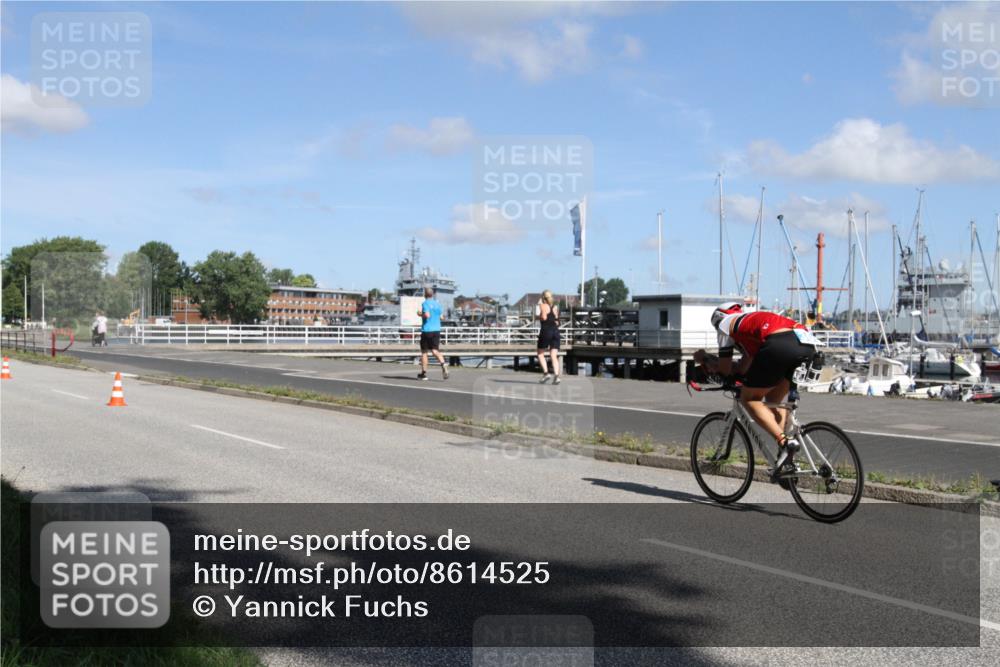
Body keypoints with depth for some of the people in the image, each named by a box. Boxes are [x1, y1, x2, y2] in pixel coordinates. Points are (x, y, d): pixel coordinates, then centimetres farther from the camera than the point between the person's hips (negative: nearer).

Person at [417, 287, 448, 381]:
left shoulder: (425, 303, -8)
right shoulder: (437, 304, 10)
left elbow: (427, 315, -22)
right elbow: (441, 317, 15)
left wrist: (420, 314, -4)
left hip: (426, 330, -5)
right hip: (436, 330, 5)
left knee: (424, 352, 7)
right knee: (435, 351, 4)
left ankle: (423, 373, 12)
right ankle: (443, 365, -23)